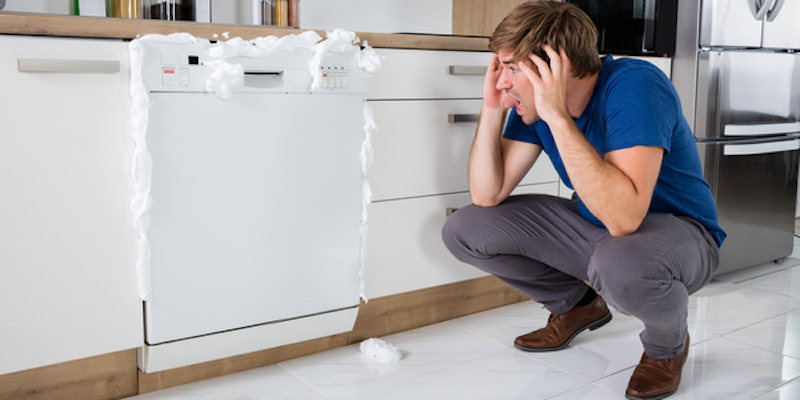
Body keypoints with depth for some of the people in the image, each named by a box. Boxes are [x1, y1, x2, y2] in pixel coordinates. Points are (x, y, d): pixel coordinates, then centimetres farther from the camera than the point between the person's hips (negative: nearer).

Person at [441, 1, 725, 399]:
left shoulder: (634, 86, -29)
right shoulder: (536, 97, -8)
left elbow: (624, 217, -41)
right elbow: (487, 195, -8)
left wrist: (558, 116, -40)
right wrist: (493, 108, -19)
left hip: (679, 232, -6)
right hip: (594, 227, 7)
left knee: (620, 265, -43)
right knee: (464, 229, -6)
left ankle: (668, 342, -4)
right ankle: (578, 304, 15)